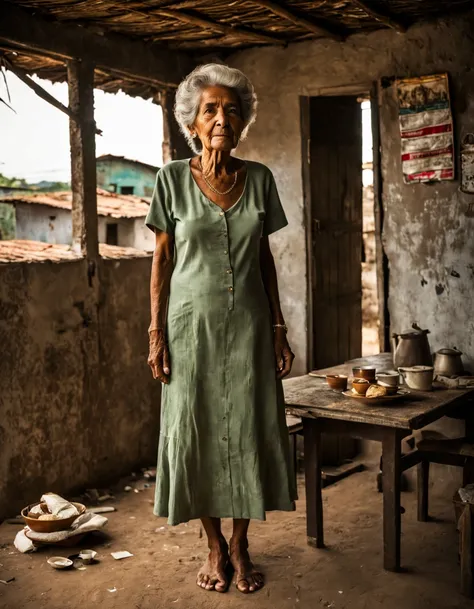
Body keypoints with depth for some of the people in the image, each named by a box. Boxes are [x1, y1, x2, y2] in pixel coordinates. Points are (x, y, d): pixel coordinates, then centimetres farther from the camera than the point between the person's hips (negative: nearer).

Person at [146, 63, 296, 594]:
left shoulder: (259, 178, 4)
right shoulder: (173, 178, -2)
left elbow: (265, 258, 8)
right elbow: (162, 258, 0)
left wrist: (278, 328, 5)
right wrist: (156, 332, -5)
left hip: (248, 325, 2)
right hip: (193, 324, -2)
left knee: (250, 431, 4)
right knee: (197, 432, 4)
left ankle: (240, 545, 21)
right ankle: (214, 546, 22)